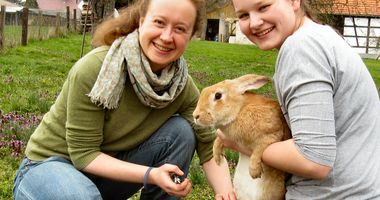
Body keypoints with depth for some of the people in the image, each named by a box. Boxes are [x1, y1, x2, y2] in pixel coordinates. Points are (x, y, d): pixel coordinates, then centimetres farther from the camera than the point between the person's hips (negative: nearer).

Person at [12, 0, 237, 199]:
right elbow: (83, 154, -23)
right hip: (52, 165, -5)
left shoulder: (181, 84, -11)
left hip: (109, 166, 5)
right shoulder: (94, 69, -27)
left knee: (182, 131, -15)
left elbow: (209, 147, -9)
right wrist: (150, 175, -34)